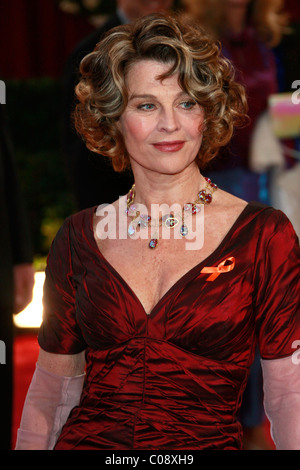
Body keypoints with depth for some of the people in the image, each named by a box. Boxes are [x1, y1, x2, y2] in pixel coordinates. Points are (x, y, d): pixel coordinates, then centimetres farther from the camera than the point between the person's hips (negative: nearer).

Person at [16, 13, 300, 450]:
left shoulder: (264, 234, 1)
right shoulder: (79, 237, 9)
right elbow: (52, 386, 12)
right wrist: (29, 446, 0)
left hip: (209, 441, -1)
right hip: (86, 440, 1)